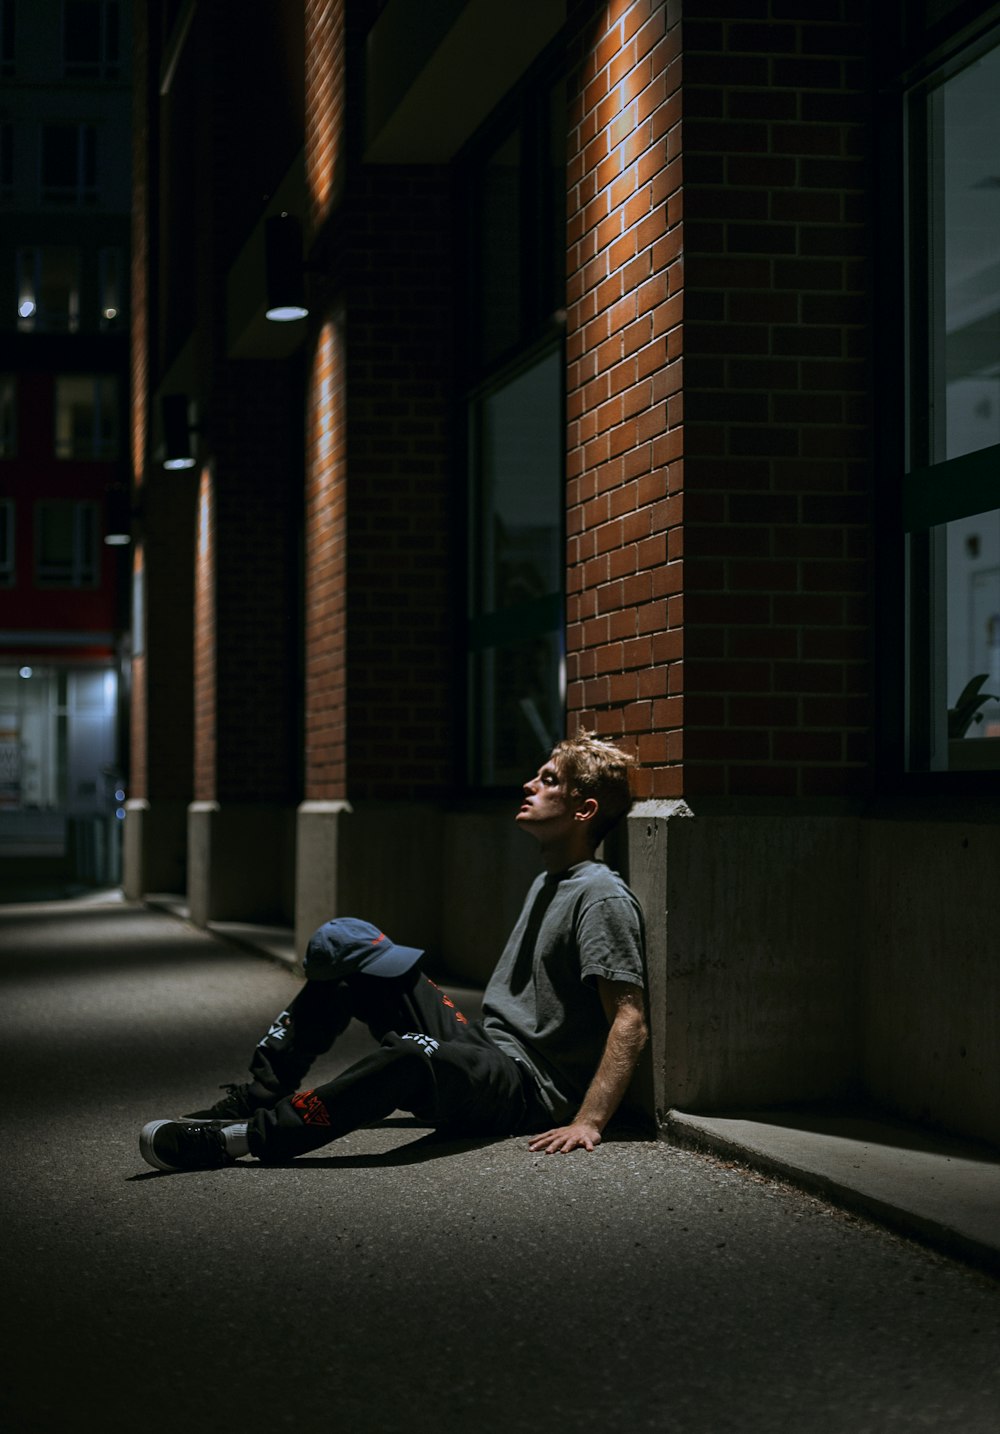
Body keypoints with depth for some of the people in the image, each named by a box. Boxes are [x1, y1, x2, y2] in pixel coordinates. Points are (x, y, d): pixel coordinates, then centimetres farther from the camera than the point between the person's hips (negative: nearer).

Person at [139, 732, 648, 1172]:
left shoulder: (601, 898, -10)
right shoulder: (545, 884, 20)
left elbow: (630, 1020, -19)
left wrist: (588, 1122, -28)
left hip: (531, 1091, -10)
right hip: (479, 1047, 10)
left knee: (412, 1057, -42)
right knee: (346, 947, 3)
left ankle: (240, 1138, -40)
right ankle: (256, 1097, -5)